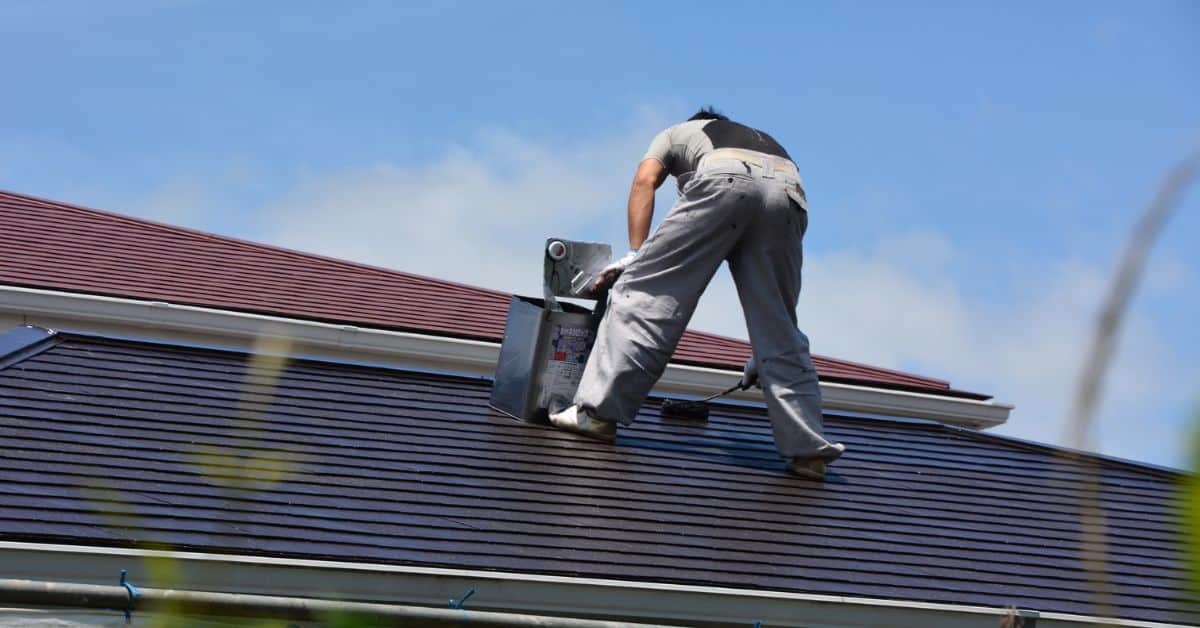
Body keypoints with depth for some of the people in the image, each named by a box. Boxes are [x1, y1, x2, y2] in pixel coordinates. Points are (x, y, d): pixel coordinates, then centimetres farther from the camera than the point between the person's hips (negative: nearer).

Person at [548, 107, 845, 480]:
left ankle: (598, 411, -3)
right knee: (778, 330, 12)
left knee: (645, 290, 2)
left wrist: (635, 254, 10)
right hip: (789, 194, 4)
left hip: (724, 182, -4)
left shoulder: (676, 134, 40)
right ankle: (806, 449, 6)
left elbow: (645, 180, 15)